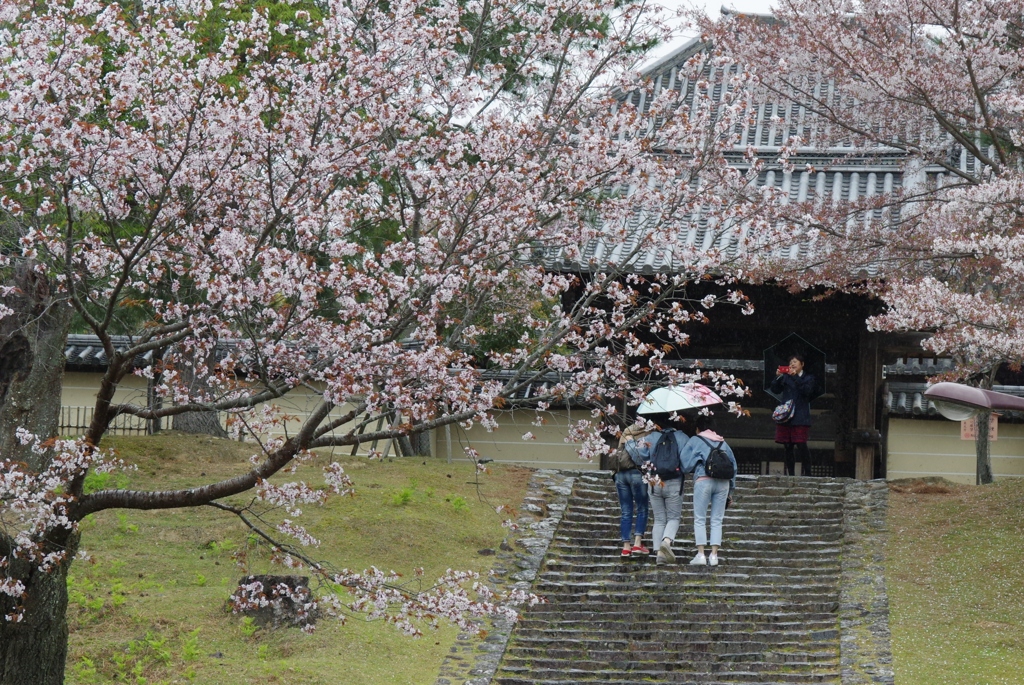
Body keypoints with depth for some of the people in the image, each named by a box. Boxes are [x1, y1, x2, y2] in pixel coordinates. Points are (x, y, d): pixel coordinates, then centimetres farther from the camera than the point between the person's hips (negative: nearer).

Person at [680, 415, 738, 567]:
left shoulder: (694, 441, 10)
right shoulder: (722, 442, 22)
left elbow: (685, 464, 2)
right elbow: (733, 465, 20)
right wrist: (730, 492, 23)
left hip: (703, 480, -3)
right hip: (723, 481, 3)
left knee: (700, 520, 2)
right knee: (717, 520, 6)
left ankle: (700, 554, -6)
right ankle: (714, 555, -1)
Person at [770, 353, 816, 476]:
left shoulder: (808, 378, 5)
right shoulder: (786, 377, 13)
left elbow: (807, 390, -13)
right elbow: (775, 389, 6)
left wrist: (796, 377, -18)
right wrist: (777, 377, -9)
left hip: (800, 418, -4)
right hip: (785, 417, 4)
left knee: (801, 446, -13)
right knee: (788, 447, 5)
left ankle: (807, 473, -10)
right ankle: (790, 474, 9)